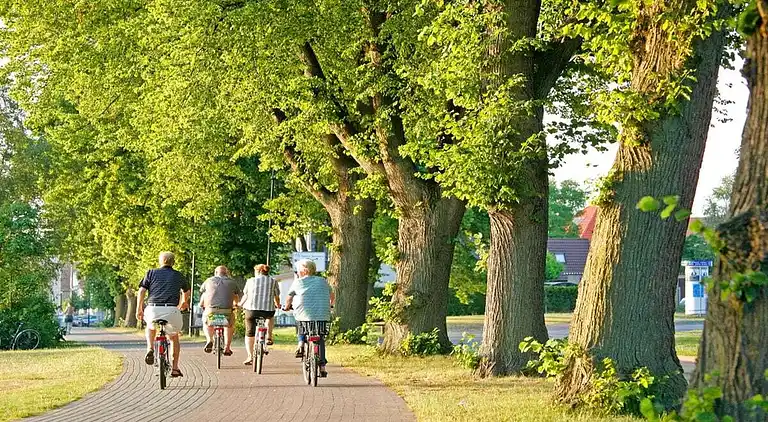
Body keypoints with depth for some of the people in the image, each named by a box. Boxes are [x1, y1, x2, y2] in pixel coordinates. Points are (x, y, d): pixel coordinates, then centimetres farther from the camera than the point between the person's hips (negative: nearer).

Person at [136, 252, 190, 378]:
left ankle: (150, 348, 12)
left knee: (150, 326, 35)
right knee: (174, 337, 23)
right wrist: (184, 303, 59)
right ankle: (175, 367, 16)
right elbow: (186, 292, 38)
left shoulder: (151, 273, 15)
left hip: (153, 309, 0)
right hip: (171, 310, 0)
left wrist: (139, 309, 15)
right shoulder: (178, 276, 20)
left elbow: (141, 291, 5)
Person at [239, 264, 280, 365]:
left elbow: (245, 295, 18)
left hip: (251, 309, -1)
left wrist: (240, 304, 39)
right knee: (271, 316, 36)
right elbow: (276, 297, 18)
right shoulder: (273, 281, 10)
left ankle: (250, 356, 6)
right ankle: (268, 337, 23)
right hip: (268, 310, 1)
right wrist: (277, 305, 39)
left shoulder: (250, 281, 9)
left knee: (249, 334, 13)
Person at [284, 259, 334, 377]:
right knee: (320, 339, 15)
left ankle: (301, 343, 8)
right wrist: (329, 306, 46)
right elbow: (332, 296, 27)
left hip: (303, 315, -2)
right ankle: (322, 366, 6)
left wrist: (287, 307, 34)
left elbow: (289, 299, 14)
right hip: (322, 316, 2)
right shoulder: (322, 281, 13)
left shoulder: (298, 283, 4)